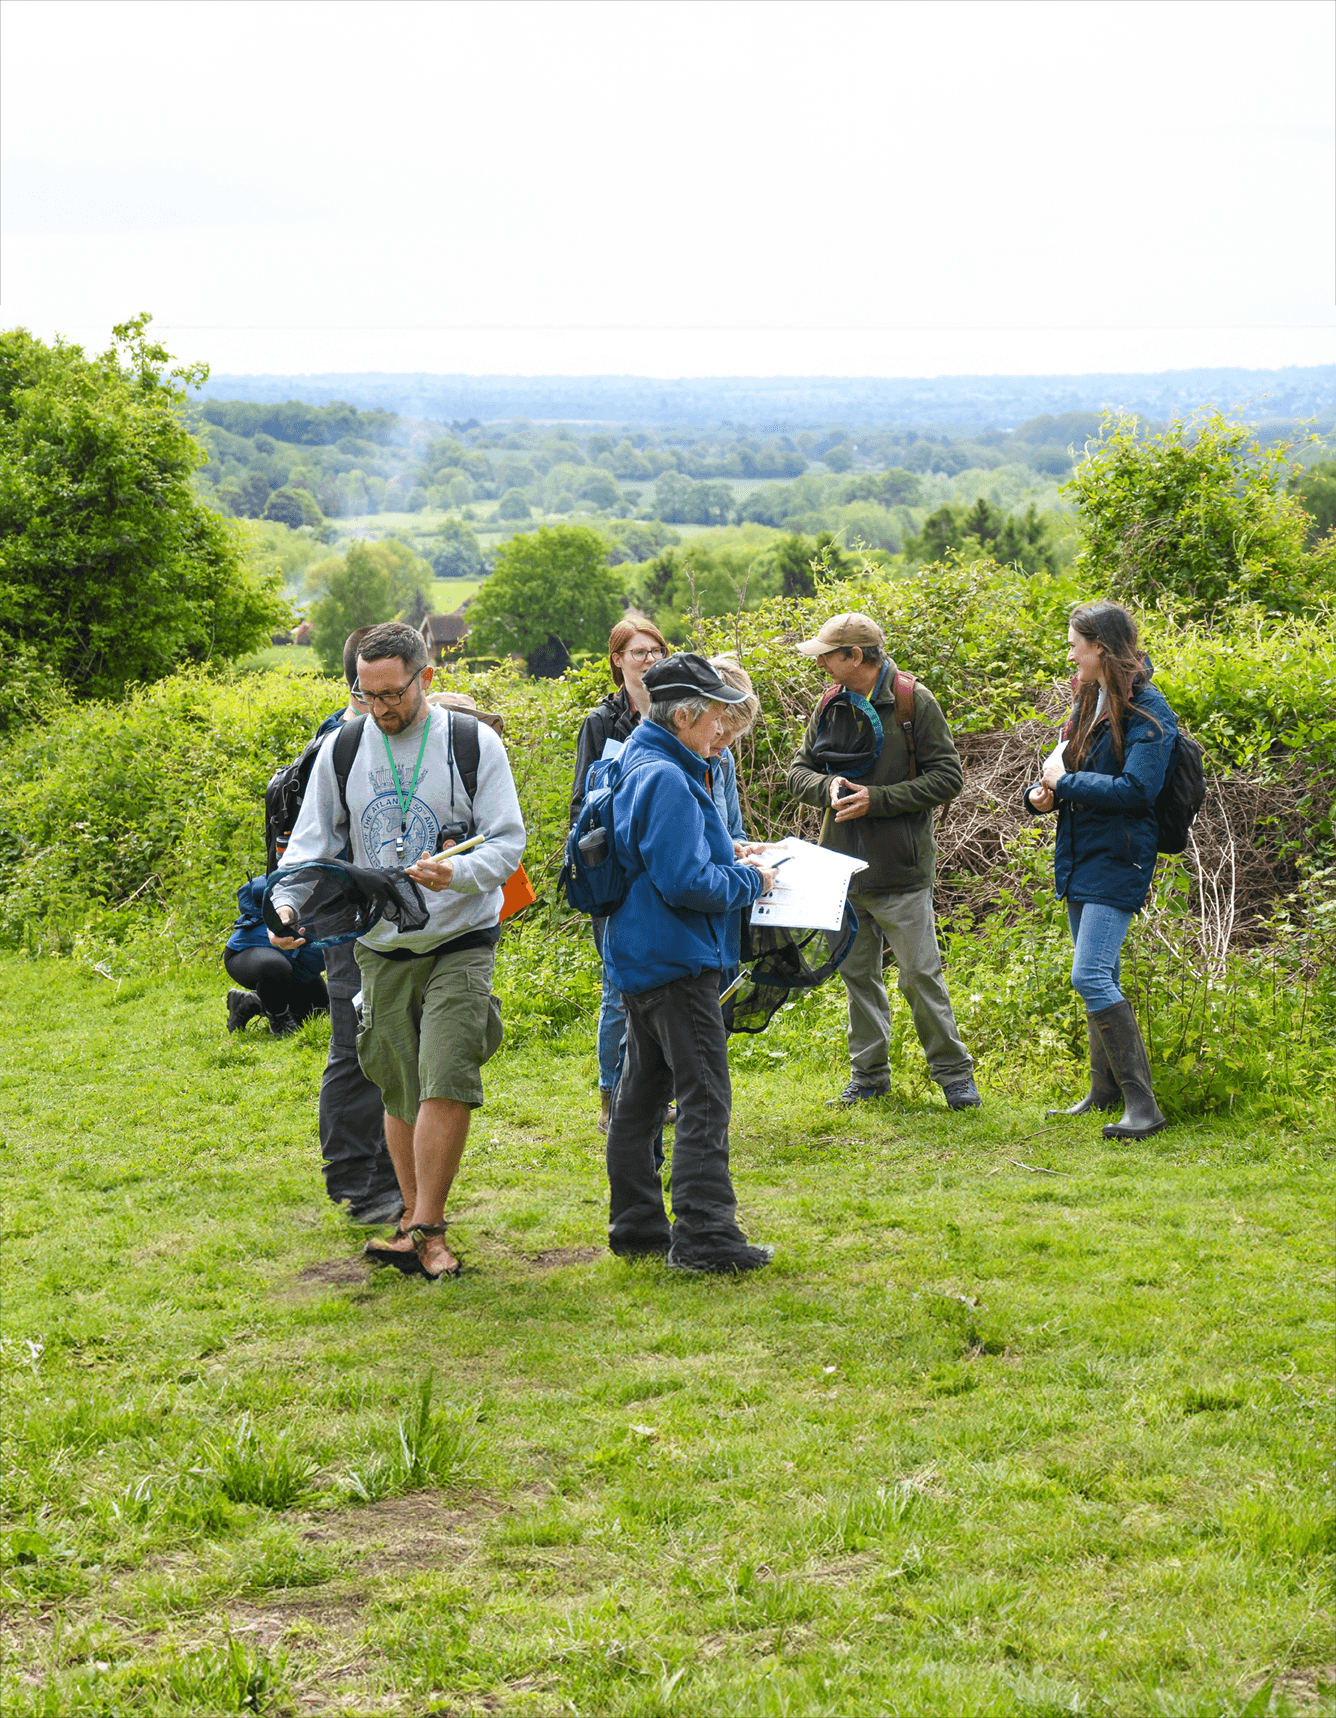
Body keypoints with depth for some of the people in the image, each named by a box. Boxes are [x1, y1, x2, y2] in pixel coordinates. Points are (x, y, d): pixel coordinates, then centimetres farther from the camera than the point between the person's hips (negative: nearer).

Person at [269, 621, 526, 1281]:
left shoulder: (474, 744, -6)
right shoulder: (342, 751, 2)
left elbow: (507, 840, -7)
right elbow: (312, 841, 4)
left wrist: (458, 873, -28)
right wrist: (288, 905, -15)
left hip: (459, 942, -3)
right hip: (380, 948, 3)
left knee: (445, 1081, -14)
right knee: (401, 1093, 9)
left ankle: (425, 1231, -8)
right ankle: (418, 1217, 24)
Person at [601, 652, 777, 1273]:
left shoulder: (641, 768, 13)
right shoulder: (667, 780, -19)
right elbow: (685, 883, -24)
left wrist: (727, 856, 15)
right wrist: (749, 881, -9)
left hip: (641, 958, 11)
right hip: (675, 960, -11)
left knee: (640, 1093, 14)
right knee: (704, 1097, -9)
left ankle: (636, 1224, 21)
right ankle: (702, 1234, -11)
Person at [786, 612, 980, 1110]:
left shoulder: (913, 702, -9)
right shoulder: (831, 705, 8)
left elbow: (947, 778, -11)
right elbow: (799, 771, 12)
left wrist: (877, 799, -18)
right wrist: (828, 786, -12)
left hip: (900, 869, -5)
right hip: (843, 867, 5)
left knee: (920, 975, -2)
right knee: (857, 974, 12)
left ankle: (953, 1073, 10)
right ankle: (869, 1075, 23)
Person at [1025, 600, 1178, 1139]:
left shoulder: (1147, 713, -14)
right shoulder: (1089, 701, 13)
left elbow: (1136, 790, -23)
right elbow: (1065, 765, 21)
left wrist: (1065, 781, -14)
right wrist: (1042, 792, -1)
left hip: (1117, 861, -9)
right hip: (1079, 857, 9)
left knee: (1091, 977, -18)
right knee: (1099, 978, 15)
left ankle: (1143, 1105, -18)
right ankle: (1105, 1093, 24)